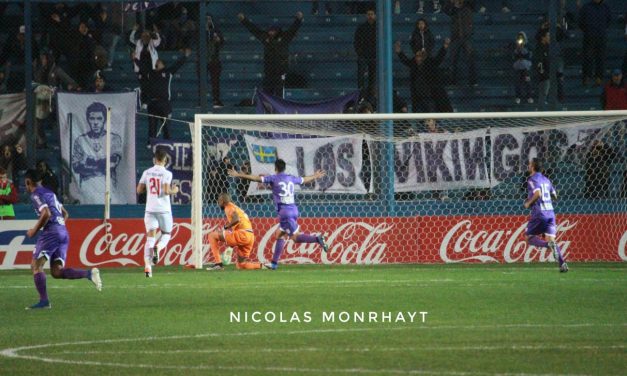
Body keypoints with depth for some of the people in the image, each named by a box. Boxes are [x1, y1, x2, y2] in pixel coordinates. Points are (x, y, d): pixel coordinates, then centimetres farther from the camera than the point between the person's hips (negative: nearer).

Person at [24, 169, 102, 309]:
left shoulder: (36, 195, -3)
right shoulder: (50, 193, 25)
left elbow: (46, 214, -17)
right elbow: (65, 213, 29)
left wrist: (34, 230, -8)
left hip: (51, 232, -8)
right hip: (63, 232, 9)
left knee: (36, 265, -5)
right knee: (56, 272, 3)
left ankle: (44, 301, -15)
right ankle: (89, 273, -13)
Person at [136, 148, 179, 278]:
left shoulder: (147, 173, 5)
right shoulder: (166, 174, -7)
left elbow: (139, 190, 5)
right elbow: (166, 191, -18)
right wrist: (174, 190, 3)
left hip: (150, 208, 3)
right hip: (163, 209, -3)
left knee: (150, 237, 0)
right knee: (166, 234, 16)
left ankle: (147, 266, -15)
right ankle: (158, 248, -19)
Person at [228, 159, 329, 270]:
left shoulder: (274, 178, -2)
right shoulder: (291, 178, 14)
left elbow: (256, 178, -5)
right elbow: (304, 180, 31)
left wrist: (238, 175, 1)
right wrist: (315, 176, 52)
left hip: (284, 211, -7)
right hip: (293, 210, 7)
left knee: (295, 237, -8)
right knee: (280, 235, 13)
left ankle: (317, 239, -27)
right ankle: (274, 263, 12)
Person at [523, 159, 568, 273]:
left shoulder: (532, 180, -6)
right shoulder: (545, 179, 16)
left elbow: (538, 193, -22)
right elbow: (554, 195, 22)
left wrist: (528, 203, -8)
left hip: (539, 213, -6)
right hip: (550, 212, 6)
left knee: (530, 238, 6)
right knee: (550, 238, 4)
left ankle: (549, 245, -23)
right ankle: (562, 263, -15)